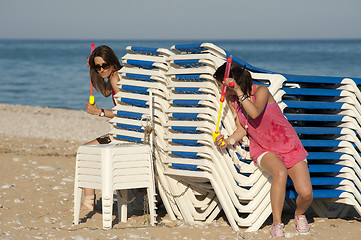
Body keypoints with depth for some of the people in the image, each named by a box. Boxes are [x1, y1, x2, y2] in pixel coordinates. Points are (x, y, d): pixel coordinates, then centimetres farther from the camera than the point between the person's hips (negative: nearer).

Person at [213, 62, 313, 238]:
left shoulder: (261, 91, -16)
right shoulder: (231, 99, 1)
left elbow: (255, 113, -36)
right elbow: (242, 129, 5)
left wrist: (239, 91, -36)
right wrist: (228, 141, -14)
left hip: (289, 146, -2)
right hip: (263, 150, 2)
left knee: (306, 194, -17)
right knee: (280, 172, -36)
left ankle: (299, 214, 19)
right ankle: (276, 224, -27)